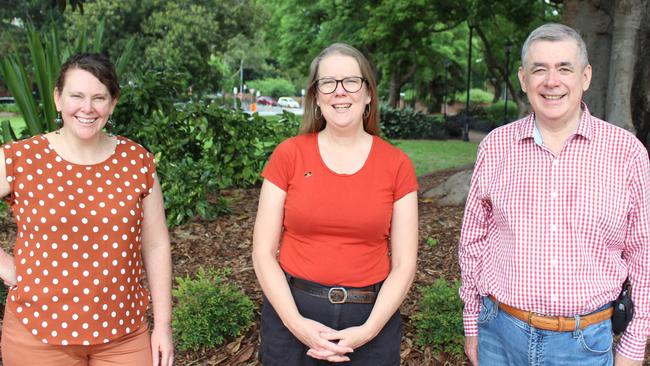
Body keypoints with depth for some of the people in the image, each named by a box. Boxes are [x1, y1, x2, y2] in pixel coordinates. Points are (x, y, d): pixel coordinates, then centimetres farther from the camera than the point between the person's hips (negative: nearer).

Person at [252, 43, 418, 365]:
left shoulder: (396, 164, -2)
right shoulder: (289, 154, -4)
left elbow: (404, 264, -1)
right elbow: (263, 252, -3)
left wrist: (368, 330, -12)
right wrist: (297, 323, -13)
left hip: (371, 317, 0)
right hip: (293, 315, 0)